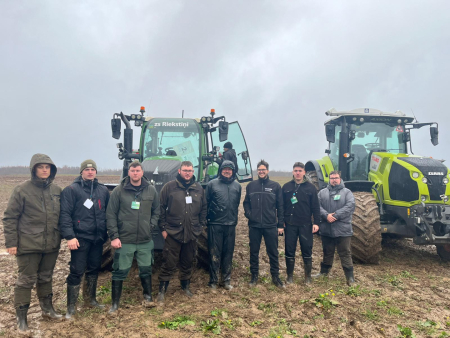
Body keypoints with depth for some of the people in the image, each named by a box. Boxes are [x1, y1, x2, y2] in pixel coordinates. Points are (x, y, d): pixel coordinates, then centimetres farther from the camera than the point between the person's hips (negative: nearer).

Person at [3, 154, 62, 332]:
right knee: (26, 280, 4)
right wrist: (11, 243, -10)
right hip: (29, 245, -4)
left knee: (46, 278, 18)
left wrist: (61, 236, 11)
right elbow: (10, 218, -7)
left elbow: (61, 215, 12)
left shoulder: (56, 190, 5)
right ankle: (21, 316, 19)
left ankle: (47, 308, 34)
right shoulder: (22, 190, -9)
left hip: (52, 244, 4)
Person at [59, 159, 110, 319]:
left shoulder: (103, 190, 9)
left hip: (98, 238, 5)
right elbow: (65, 214, -11)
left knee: (94, 269, 16)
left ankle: (90, 299, 32)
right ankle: (71, 306, 14)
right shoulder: (71, 190, -5)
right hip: (80, 238, -5)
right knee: (77, 272, 0)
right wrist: (70, 236, -18)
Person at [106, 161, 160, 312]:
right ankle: (115, 303, 23)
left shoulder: (151, 190, 3)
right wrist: (114, 236, -9)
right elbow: (111, 215, -4)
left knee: (146, 270, 16)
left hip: (145, 240, 3)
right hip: (124, 240, -2)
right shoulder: (119, 190, -5)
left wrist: (151, 226, -1)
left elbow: (156, 211, 12)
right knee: (120, 272, 7)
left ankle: (148, 296, 36)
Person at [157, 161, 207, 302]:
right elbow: (161, 208, -3)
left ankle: (186, 285, 35)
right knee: (169, 263, 1)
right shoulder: (169, 187, -5)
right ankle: (162, 289, 16)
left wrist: (201, 225, 8)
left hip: (192, 233, 4)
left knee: (188, 262, 17)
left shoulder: (198, 188, 7)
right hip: (173, 232, -3)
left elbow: (203, 208, 14)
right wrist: (163, 228, -5)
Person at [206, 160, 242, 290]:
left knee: (228, 253, 11)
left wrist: (234, 219, 14)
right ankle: (213, 281, 14)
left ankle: (227, 280, 23)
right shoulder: (212, 184, 1)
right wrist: (206, 219, -1)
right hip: (215, 224, -3)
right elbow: (206, 202, 3)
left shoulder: (237, 186, 11)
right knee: (214, 254, 2)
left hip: (230, 225, 3)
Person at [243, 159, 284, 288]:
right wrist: (248, 214, -5)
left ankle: (275, 276, 22)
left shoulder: (275, 186, 2)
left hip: (271, 226, -1)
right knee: (254, 252, 10)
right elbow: (246, 203, 13)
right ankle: (254, 276, 24)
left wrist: (280, 225, -1)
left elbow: (280, 207, 2)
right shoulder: (251, 185, 7)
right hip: (254, 226, 2)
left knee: (273, 252, 7)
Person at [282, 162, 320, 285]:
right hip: (290, 224, 1)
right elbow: (282, 205, 7)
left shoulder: (310, 187, 2)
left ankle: (308, 276, 21)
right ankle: (290, 276, 20)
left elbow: (316, 207, 1)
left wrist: (316, 222, -6)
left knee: (307, 251, 6)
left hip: (305, 225, -1)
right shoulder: (286, 187, 6)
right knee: (289, 251, 7)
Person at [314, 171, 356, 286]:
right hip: (326, 229, 3)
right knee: (327, 253, 18)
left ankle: (350, 277, 10)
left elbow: (350, 206, -12)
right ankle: (324, 271, 33)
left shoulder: (347, 192, 3)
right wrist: (326, 215, -19)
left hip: (343, 230, -3)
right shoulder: (322, 192, 10)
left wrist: (336, 215, -19)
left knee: (345, 254, 2)